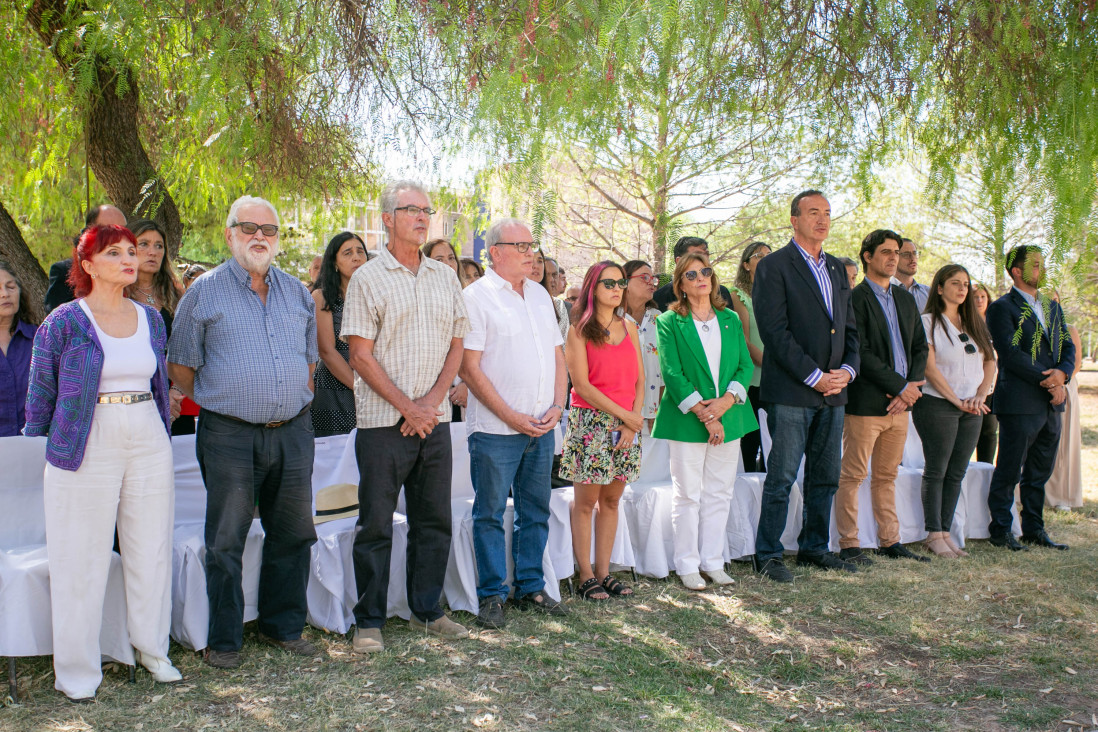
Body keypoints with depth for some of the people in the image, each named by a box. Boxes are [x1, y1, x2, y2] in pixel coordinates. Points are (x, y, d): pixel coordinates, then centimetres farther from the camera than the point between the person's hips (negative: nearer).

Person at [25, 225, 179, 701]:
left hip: (149, 445, 4)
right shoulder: (64, 322, -4)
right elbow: (41, 392, 2)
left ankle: (152, 649, 27)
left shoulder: (150, 318, 9)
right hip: (87, 448, -4)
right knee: (82, 559, 3)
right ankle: (76, 670, 18)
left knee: (151, 549, 10)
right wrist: (39, 441, 6)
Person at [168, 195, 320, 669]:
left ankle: (283, 626, 27)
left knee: (292, 533, 11)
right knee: (225, 541, 3)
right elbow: (179, 365, 4)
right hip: (230, 436, -4)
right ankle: (224, 639, 16)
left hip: (293, 432, 4)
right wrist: (219, 401, 5)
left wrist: (295, 403, 14)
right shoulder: (205, 291, 0)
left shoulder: (296, 291, 12)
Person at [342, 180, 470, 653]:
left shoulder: (445, 277, 11)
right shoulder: (368, 278, -3)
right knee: (376, 524, 2)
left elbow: (457, 343, 10)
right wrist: (407, 407, -12)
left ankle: (426, 610, 25)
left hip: (434, 419, 5)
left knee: (434, 521, 11)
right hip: (383, 420, -4)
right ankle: (369, 621, 15)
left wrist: (433, 399, -5)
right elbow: (360, 354, -7)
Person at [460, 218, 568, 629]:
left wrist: (557, 405, 1)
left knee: (536, 511, 12)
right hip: (495, 429, -6)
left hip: (542, 426, 6)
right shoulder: (476, 297, -6)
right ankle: (491, 595, 13)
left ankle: (530, 588, 25)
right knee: (490, 513, 1)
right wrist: (512, 417, -13)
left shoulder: (540, 295, 14)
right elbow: (469, 368, -12)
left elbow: (558, 355, 17)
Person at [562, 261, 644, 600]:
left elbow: (639, 380, 11)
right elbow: (581, 384, -9)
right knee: (586, 502, 0)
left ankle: (604, 571, 17)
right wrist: (623, 414, -11)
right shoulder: (579, 330, -2)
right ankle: (586, 576, 8)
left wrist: (635, 418, -4)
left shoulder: (629, 328, 12)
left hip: (627, 425, 5)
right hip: (590, 422, -5)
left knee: (611, 500, 9)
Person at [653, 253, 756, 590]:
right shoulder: (669, 322, 0)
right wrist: (703, 412, -16)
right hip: (687, 420, -4)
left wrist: (728, 399, -12)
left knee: (719, 494, 9)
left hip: (729, 417, 4)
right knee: (687, 495, 1)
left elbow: (745, 365, 7)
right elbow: (672, 372, -8)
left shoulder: (731, 319, 12)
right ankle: (688, 566, 11)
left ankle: (713, 562, 19)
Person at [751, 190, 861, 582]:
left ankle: (814, 548, 26)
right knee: (781, 479, -2)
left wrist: (847, 369, -1)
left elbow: (849, 327, 17)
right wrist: (815, 376, -15)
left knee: (826, 479, 13)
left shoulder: (837, 269, 17)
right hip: (790, 392, -7)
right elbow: (775, 330, -13)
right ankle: (768, 555, 9)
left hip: (833, 390, 7)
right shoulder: (774, 266, -6)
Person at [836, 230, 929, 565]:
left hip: (900, 402, 7)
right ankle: (849, 545, 6)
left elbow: (920, 346, 16)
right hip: (865, 403, -7)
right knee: (853, 476, -1)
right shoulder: (855, 299, -7)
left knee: (887, 476, 14)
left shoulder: (906, 299, 17)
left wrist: (911, 387, 0)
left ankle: (890, 542, 22)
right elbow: (861, 352, -15)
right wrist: (901, 386, -13)